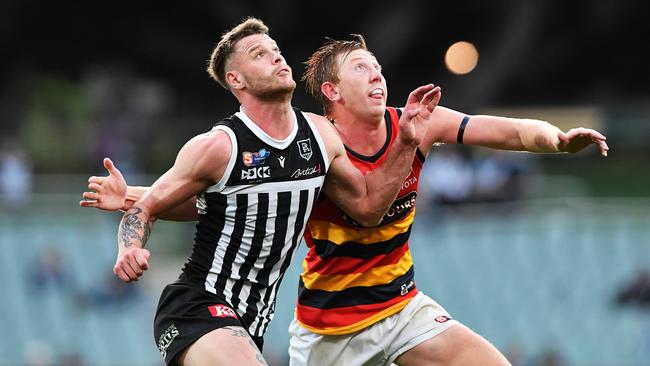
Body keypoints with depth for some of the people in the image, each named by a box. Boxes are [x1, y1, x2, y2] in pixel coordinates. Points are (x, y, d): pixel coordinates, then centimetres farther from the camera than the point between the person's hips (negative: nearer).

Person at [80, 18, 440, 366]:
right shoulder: (219, 146, -14)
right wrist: (129, 249, -25)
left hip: (248, 322, 8)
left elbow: (367, 205, 16)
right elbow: (145, 207, -5)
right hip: (197, 306, -8)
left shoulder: (321, 134, 3)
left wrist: (406, 143, 5)